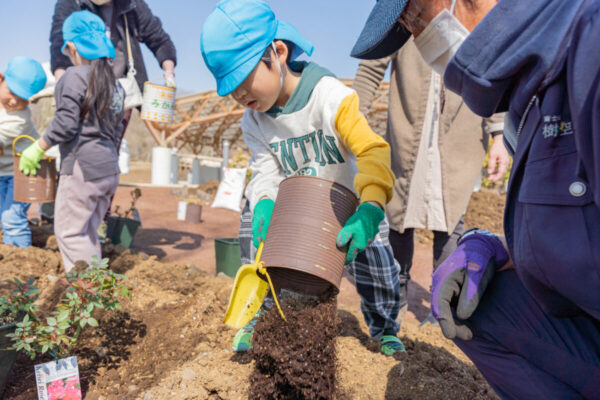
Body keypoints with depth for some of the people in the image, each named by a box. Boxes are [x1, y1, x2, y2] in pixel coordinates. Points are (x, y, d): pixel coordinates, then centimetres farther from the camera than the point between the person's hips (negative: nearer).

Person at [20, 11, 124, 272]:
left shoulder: (75, 76, -9)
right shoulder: (113, 81, 15)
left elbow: (65, 124, -15)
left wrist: (36, 149, -4)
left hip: (82, 168, -8)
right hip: (109, 169, 8)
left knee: (69, 231, 2)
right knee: (87, 233, 17)